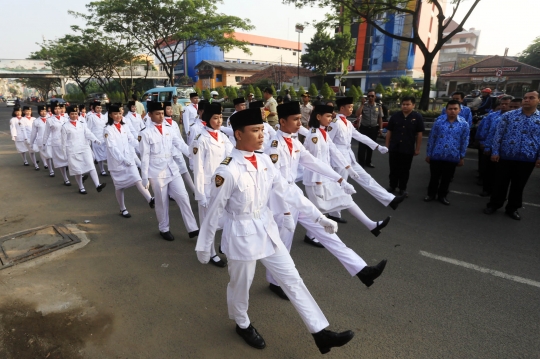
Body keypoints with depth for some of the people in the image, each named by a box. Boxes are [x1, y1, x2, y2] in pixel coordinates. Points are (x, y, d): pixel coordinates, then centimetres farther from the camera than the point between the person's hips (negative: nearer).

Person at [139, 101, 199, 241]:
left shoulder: (168, 128, 4)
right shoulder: (145, 133, -8)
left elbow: (179, 144, -1)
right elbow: (145, 157, -8)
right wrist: (145, 178, -8)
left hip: (172, 170, 4)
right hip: (157, 173, -4)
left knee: (183, 197, 3)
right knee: (162, 202, 9)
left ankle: (192, 228, 11)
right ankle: (164, 229, 28)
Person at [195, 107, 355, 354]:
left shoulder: (264, 161, -3)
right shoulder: (227, 171, -22)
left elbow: (283, 190, 0)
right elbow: (214, 211, -14)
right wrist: (203, 246, -3)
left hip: (267, 230, 6)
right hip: (241, 235, -6)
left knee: (292, 279, 11)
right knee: (240, 286, 18)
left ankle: (320, 332, 24)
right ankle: (243, 325, 48)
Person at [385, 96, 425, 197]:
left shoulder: (417, 117, -4)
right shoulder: (395, 116, 1)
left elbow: (419, 134, -1)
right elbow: (389, 132, 5)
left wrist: (417, 149, -2)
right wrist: (387, 146, 3)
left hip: (408, 149, -1)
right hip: (394, 148, 1)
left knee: (405, 170, 9)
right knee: (393, 169, 11)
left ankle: (403, 188, 22)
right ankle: (392, 186, 26)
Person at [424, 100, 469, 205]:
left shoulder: (464, 124, -3)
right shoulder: (438, 121, -6)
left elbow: (464, 141, 3)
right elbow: (432, 138, -1)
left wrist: (462, 157, 4)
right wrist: (428, 154, 1)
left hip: (452, 157, 1)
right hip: (436, 155, -1)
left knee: (447, 178, 13)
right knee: (434, 177, 12)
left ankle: (442, 196, 30)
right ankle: (431, 194, 29)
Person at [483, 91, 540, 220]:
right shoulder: (508, 115, -1)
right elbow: (498, 134, -2)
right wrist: (495, 152, -7)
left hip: (527, 159, 1)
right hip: (506, 156, -1)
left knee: (518, 185, 12)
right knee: (500, 182, 9)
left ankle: (512, 208, 26)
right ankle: (494, 205, 24)